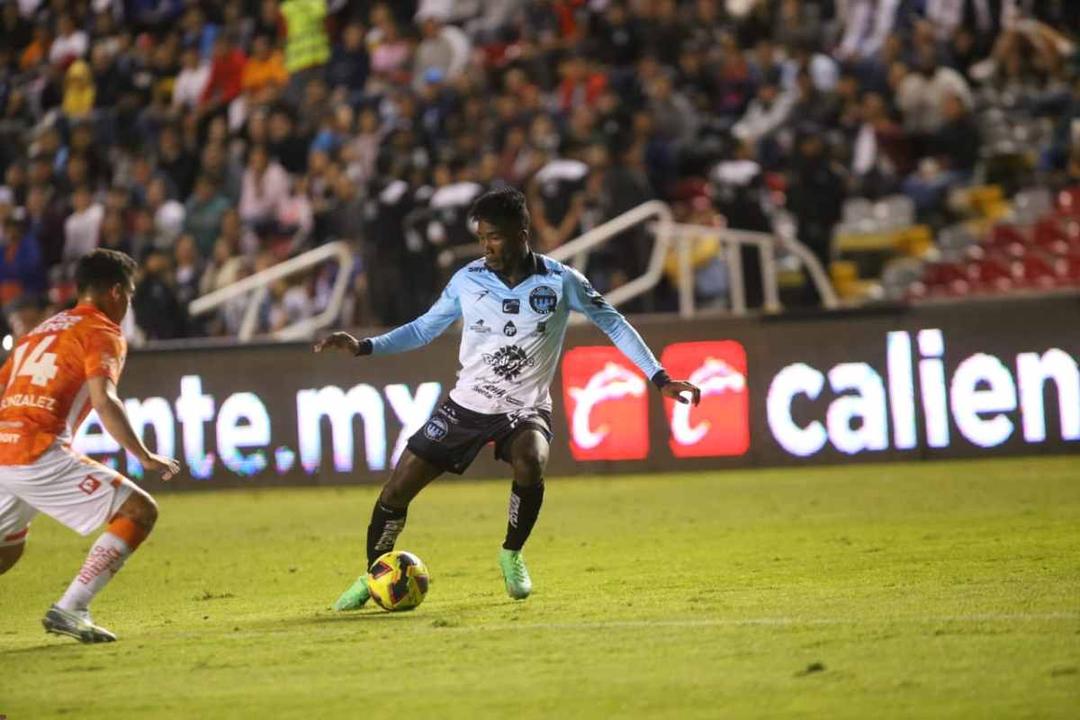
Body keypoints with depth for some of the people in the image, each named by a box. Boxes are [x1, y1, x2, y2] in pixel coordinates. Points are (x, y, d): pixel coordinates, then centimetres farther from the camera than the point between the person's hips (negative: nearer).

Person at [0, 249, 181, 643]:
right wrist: (144, 457, -13)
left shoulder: (41, 330, 25)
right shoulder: (102, 334, 1)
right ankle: (69, 609, -12)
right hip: (40, 453, -8)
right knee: (139, 511, -3)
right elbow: (103, 400, -15)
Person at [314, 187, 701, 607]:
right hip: (466, 404, 2)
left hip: (526, 409, -2)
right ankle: (372, 577, 21)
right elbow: (425, 328, 9)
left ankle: (512, 556, -8)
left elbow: (613, 324, 1)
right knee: (395, 493, -4)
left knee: (530, 465, -36)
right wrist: (364, 347, -3)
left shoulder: (560, 282, -10)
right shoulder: (467, 280, -4)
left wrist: (660, 379, -4)